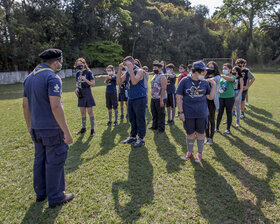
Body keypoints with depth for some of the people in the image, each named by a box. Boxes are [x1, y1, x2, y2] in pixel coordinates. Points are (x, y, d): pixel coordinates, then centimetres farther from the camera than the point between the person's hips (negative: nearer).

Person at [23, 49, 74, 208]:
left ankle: (41, 193, 34)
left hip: (36, 128, 8)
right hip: (52, 129, -8)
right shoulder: (52, 77, -16)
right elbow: (56, 107, -24)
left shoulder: (30, 77, 10)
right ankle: (55, 197, 17)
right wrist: (67, 132, -22)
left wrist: (30, 125, 25)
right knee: (55, 162, 4)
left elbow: (25, 104, 14)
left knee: (40, 159, 19)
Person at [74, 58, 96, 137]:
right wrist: (76, 88, 0)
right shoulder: (77, 73, 9)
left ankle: (92, 129, 5)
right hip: (80, 94, 6)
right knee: (82, 112, 12)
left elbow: (93, 84, -10)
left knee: (90, 111, -2)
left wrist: (85, 79, -22)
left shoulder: (88, 72, -8)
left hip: (87, 93, -6)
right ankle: (84, 128, 25)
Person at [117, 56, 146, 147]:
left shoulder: (139, 71, -11)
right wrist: (120, 70, -4)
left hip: (140, 99, -8)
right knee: (132, 119, 15)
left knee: (140, 119, -2)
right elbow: (119, 82, 6)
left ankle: (141, 139, 8)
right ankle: (133, 136, 28)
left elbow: (134, 82, -28)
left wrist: (130, 68, -26)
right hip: (130, 99, 8)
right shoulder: (127, 72, 10)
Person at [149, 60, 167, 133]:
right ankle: (155, 126, 30)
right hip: (153, 98, 9)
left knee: (161, 114, 0)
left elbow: (163, 89, -19)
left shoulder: (162, 76, -12)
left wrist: (161, 100, -23)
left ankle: (161, 128, 10)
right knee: (154, 113, 16)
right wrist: (152, 96, 16)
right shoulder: (154, 76, 15)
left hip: (160, 99, -8)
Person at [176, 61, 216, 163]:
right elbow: (179, 97, -5)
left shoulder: (205, 83, 2)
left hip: (202, 113, 2)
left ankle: (199, 153, 30)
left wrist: (214, 85, -5)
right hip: (188, 114, -2)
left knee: (200, 133, 12)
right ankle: (189, 152, 32)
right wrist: (181, 112, -8)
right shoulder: (185, 81, -7)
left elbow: (210, 97, 6)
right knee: (190, 133, 11)